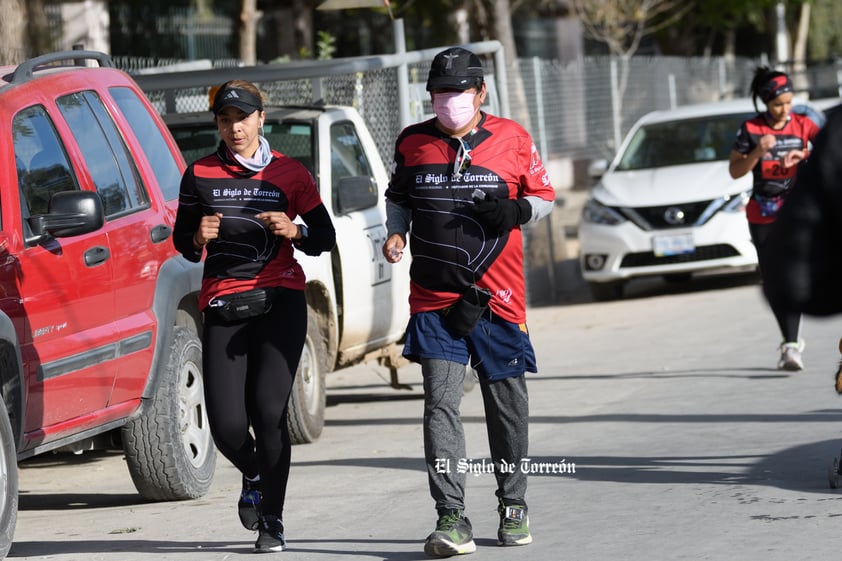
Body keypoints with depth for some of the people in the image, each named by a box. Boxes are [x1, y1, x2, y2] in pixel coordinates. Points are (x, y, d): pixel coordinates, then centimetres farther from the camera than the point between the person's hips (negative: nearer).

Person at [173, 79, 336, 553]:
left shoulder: (289, 173, 7)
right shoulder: (200, 175, 10)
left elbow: (326, 238, 8)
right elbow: (182, 242, 15)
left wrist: (293, 230, -13)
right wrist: (198, 238, -9)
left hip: (279, 300, -1)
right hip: (222, 304, 1)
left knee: (269, 409, -14)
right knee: (226, 423, -8)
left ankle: (272, 521, -3)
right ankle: (255, 477, 28)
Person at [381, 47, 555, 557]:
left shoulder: (512, 139, 0)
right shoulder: (413, 143, 5)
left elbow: (544, 197, 9)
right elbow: (399, 197, 21)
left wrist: (516, 211, -11)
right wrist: (396, 232, 1)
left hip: (499, 295, 0)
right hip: (434, 298, 0)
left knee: (507, 404, 10)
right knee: (441, 404, -11)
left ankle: (513, 506, 29)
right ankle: (452, 520, -15)